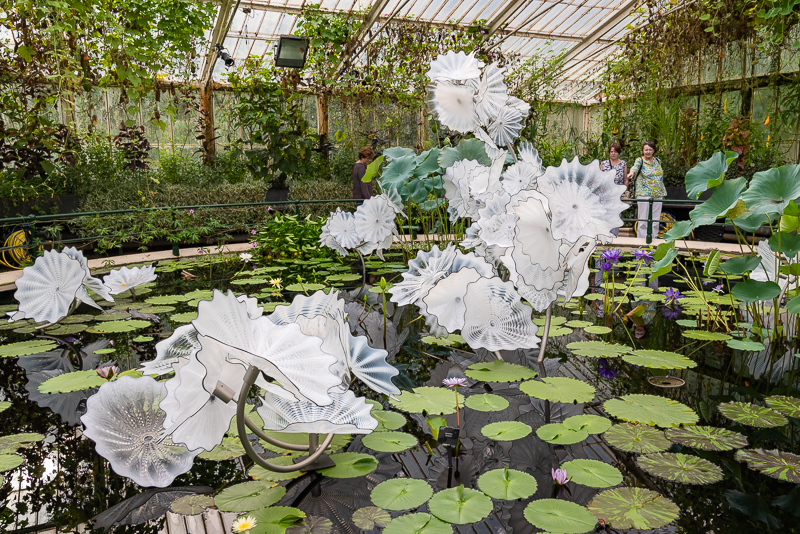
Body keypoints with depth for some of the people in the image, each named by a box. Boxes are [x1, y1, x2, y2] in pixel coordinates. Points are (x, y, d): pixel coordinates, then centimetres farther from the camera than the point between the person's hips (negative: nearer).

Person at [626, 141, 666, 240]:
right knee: (643, 220, -5)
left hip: (658, 195, 5)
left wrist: (663, 192, 18)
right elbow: (635, 167, -28)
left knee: (656, 220, 7)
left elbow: (661, 178, 20)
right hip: (644, 195, -5)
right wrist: (632, 173, -51)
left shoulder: (657, 161, 13)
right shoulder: (640, 160, -3)